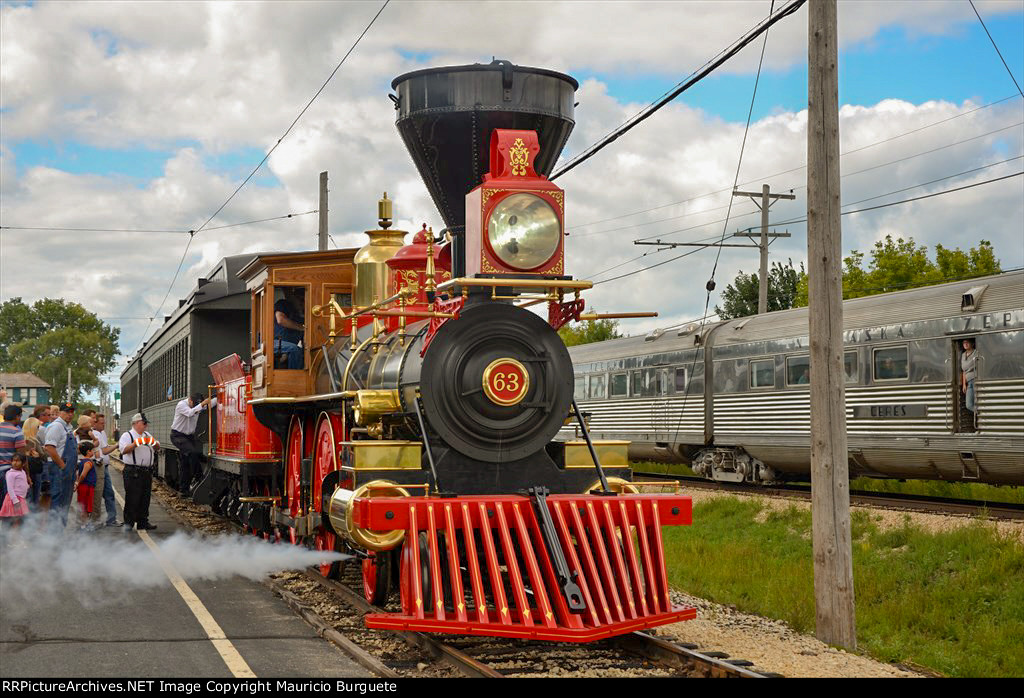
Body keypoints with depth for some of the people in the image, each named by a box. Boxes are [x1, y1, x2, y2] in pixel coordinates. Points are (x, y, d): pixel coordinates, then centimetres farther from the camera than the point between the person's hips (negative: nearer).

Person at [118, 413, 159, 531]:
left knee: (145, 499, 9)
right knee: (132, 499, -6)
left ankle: (143, 522, 16)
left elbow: (157, 447, 19)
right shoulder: (127, 436, -1)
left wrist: (154, 443, -3)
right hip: (133, 472, -7)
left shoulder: (147, 435, 19)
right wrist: (136, 443, -25)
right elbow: (124, 450, -16)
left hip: (147, 472, 7)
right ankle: (128, 523, 0)